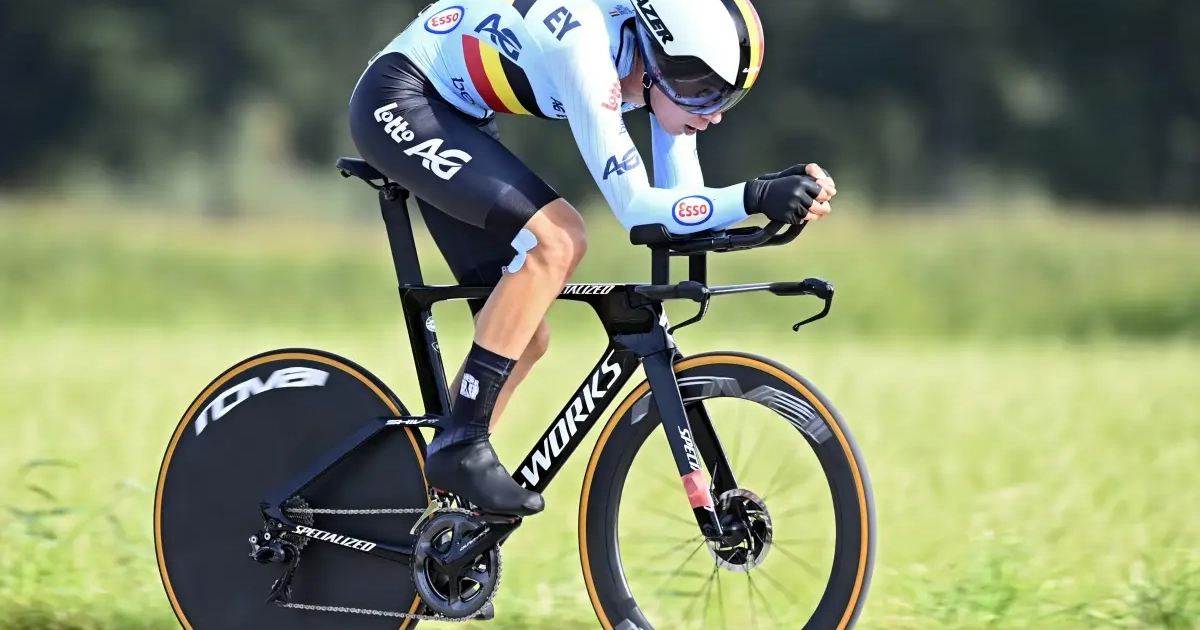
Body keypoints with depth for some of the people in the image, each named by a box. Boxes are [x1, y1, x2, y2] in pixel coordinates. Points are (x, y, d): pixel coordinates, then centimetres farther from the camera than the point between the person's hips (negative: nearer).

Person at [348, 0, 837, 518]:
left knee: (525, 339, 2)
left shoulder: (663, 71, -7)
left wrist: (782, 193, -21)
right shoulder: (588, 50, -32)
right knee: (556, 239, -27)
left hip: (454, 117, 9)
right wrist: (754, 197, -42)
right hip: (398, 101, -9)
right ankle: (461, 448, -21)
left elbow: (680, 206, -6)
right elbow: (636, 208, -34)